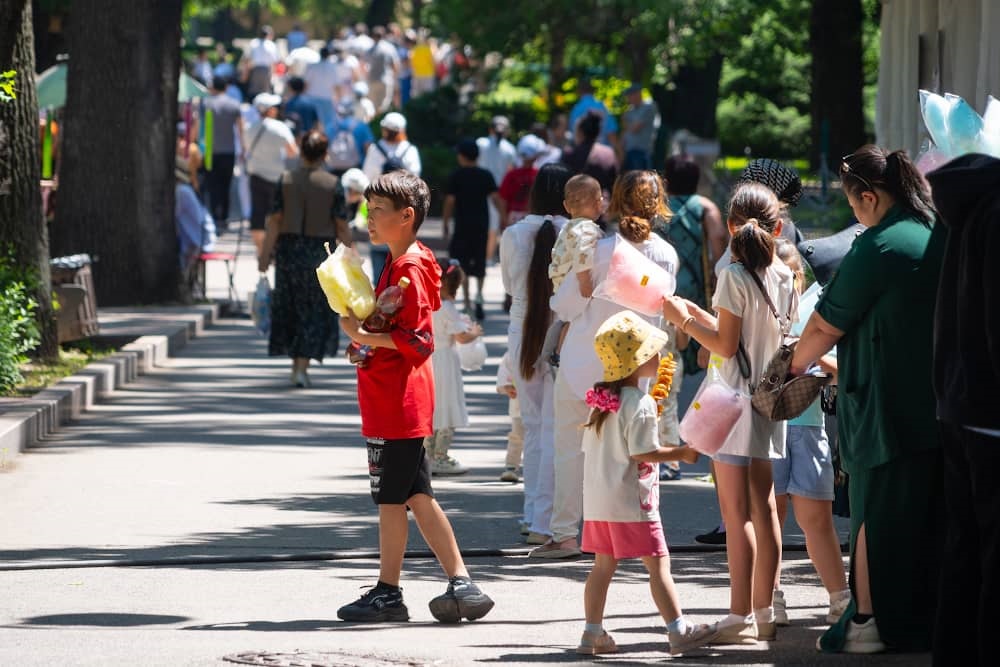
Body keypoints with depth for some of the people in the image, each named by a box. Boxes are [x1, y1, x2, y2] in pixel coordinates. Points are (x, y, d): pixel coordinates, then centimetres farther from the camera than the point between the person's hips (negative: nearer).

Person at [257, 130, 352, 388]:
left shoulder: (286, 181, -4)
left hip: (289, 250, 2)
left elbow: (274, 221, -5)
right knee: (316, 311, 7)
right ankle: (302, 367, -3)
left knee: (290, 309, 16)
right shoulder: (332, 185, -8)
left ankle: (296, 365, 23)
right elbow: (341, 226, -7)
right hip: (320, 251, -2)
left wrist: (265, 254, 0)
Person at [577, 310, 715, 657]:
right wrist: (680, 453, -10)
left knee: (603, 564, 13)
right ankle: (679, 630, -5)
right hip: (631, 499, -8)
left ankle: (593, 632, 14)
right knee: (658, 563, -4)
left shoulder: (601, 401, 10)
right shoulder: (640, 404, -16)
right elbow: (642, 453, -20)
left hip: (598, 498, 8)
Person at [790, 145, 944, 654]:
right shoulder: (941, 238, 7)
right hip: (939, 408, 7)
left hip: (885, 409, -7)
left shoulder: (878, 248, -15)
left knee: (874, 514, 2)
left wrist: (797, 363, 10)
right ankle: (924, 621, 15)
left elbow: (825, 326, -9)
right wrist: (842, 366, 24)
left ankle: (867, 623, 4)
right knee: (929, 516, 11)